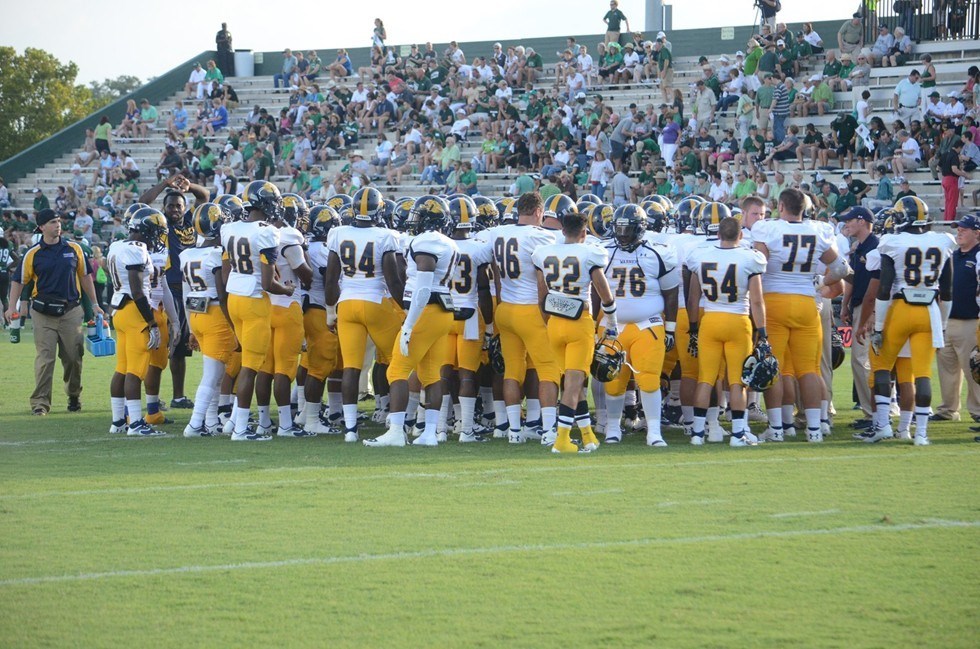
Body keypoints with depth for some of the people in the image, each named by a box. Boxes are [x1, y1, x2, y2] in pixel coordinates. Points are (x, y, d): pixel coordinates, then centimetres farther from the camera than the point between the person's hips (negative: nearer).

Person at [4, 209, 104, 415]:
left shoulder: (74, 249, 5)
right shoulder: (33, 254, -2)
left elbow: (85, 276, 14)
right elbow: (18, 280, 2)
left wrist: (94, 304, 14)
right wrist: (12, 307, -8)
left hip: (70, 311, 2)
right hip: (44, 313, -2)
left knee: (73, 358, 4)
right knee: (45, 358, -7)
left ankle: (74, 396, 23)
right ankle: (40, 401, -4)